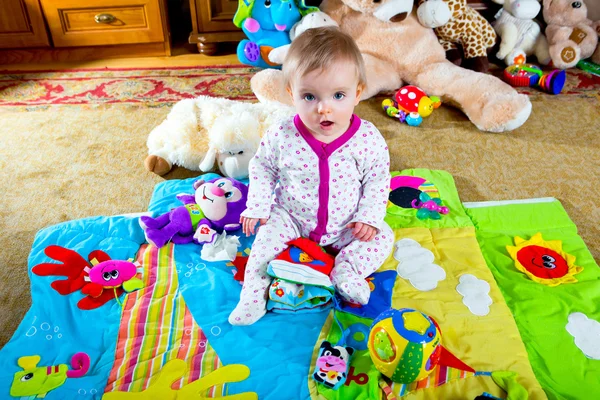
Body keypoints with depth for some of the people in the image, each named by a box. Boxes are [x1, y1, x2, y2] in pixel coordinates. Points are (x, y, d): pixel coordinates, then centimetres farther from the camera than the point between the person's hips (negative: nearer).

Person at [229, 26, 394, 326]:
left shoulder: (368, 139, -20)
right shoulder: (280, 137, -19)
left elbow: (378, 180, -6)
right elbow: (262, 170, -2)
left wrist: (369, 216, -14)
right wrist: (257, 208, -6)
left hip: (346, 225, 1)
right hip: (292, 219, 0)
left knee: (382, 237, -12)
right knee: (269, 233, -20)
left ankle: (346, 271, -12)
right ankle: (254, 290, -10)